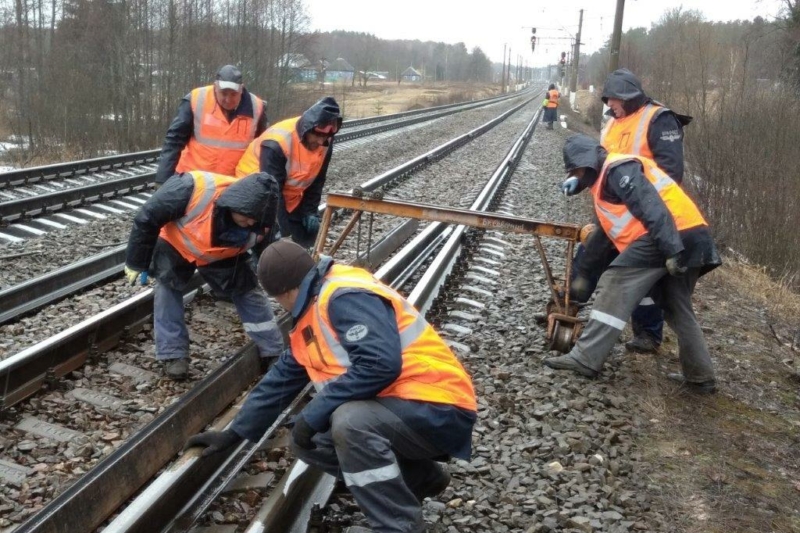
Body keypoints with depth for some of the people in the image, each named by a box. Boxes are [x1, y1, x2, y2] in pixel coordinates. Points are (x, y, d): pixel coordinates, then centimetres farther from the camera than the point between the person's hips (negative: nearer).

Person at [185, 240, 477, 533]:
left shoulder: (345, 297, -18)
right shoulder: (310, 323, 13)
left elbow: (381, 364, -31)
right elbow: (280, 380, 22)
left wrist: (312, 414, -22)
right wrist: (235, 433, 22)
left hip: (437, 410, -10)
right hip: (392, 412, 10)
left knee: (350, 421, -33)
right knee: (309, 442, 9)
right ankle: (420, 477, 15)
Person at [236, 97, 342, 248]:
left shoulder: (325, 143, -15)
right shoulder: (277, 144, -35)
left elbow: (317, 180, -1)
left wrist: (311, 211, -10)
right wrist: (283, 231, -31)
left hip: (289, 195, 7)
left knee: (307, 234, 5)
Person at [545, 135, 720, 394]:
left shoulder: (617, 169, -5)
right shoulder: (608, 178, 29)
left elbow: (651, 208, -18)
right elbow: (606, 233, 35)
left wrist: (671, 251, -25)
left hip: (672, 237, -11)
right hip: (688, 238, 11)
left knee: (615, 288, -9)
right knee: (678, 310, 19)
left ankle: (586, 359, -10)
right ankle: (700, 377, 26)